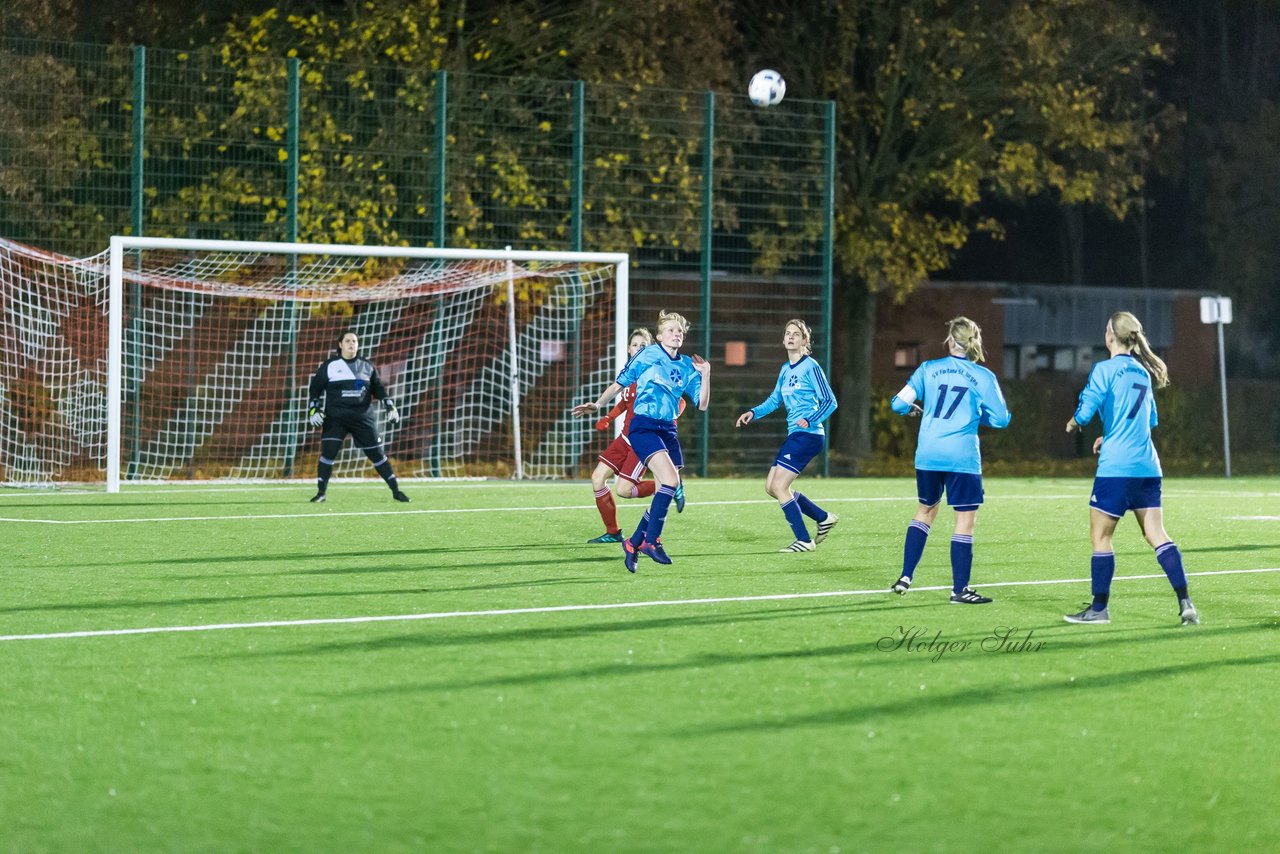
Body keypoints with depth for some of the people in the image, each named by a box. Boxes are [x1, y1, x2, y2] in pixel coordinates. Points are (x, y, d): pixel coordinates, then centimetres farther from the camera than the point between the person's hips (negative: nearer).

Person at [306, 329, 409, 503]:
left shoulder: (367, 367, 10)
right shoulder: (329, 366, 2)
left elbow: (379, 389, 15)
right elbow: (316, 388, 4)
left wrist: (390, 407, 5)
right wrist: (313, 409, -7)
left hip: (363, 418, 2)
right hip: (335, 417, -2)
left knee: (377, 454, 3)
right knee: (328, 451, -15)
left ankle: (396, 491, 11)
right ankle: (321, 492, -5)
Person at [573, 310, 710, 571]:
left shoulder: (687, 366, 11)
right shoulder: (648, 355, 0)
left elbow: (702, 405, 9)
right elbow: (620, 383, 8)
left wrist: (705, 375, -1)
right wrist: (598, 405, 2)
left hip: (668, 430, 6)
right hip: (644, 426, -6)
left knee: (666, 491, 2)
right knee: (670, 480, -24)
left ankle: (633, 544, 18)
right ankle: (651, 540, -17)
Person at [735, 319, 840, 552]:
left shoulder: (810, 367, -10)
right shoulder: (786, 370, 14)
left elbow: (829, 401, -13)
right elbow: (774, 400, 23)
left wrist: (810, 420, -25)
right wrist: (753, 413, 8)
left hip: (807, 435, -9)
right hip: (794, 436, 9)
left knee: (778, 486, -10)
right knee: (771, 486, 10)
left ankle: (804, 540, -2)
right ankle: (823, 518, 18)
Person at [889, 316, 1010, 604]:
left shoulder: (929, 369, 3)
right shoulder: (983, 377, -2)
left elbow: (899, 403, 1)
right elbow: (1000, 419, 0)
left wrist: (914, 409, 23)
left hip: (927, 455, 4)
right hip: (963, 457, -4)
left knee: (925, 510, 21)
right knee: (965, 520, 3)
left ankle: (905, 578, 18)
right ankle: (959, 589, 2)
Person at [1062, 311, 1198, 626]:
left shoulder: (1105, 369, -8)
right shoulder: (1144, 371, 14)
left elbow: (1085, 411, -15)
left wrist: (1073, 423, 7)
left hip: (1116, 467, -7)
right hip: (1147, 466, 7)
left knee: (1100, 537, 4)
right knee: (1156, 534, 5)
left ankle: (1099, 608, 8)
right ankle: (1185, 603, -6)